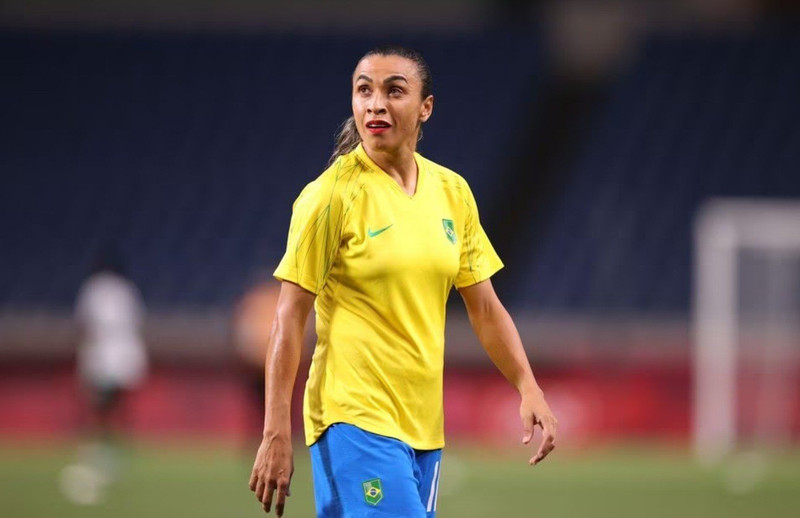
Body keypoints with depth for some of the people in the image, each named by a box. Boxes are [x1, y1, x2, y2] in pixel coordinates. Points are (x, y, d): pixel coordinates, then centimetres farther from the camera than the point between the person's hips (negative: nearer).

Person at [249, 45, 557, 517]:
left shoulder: (453, 193, 8)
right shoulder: (332, 195, -8)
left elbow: (485, 308, 14)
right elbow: (290, 320, -9)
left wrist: (529, 389, 3)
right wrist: (276, 435, -13)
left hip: (425, 424, 6)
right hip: (356, 420, -6)